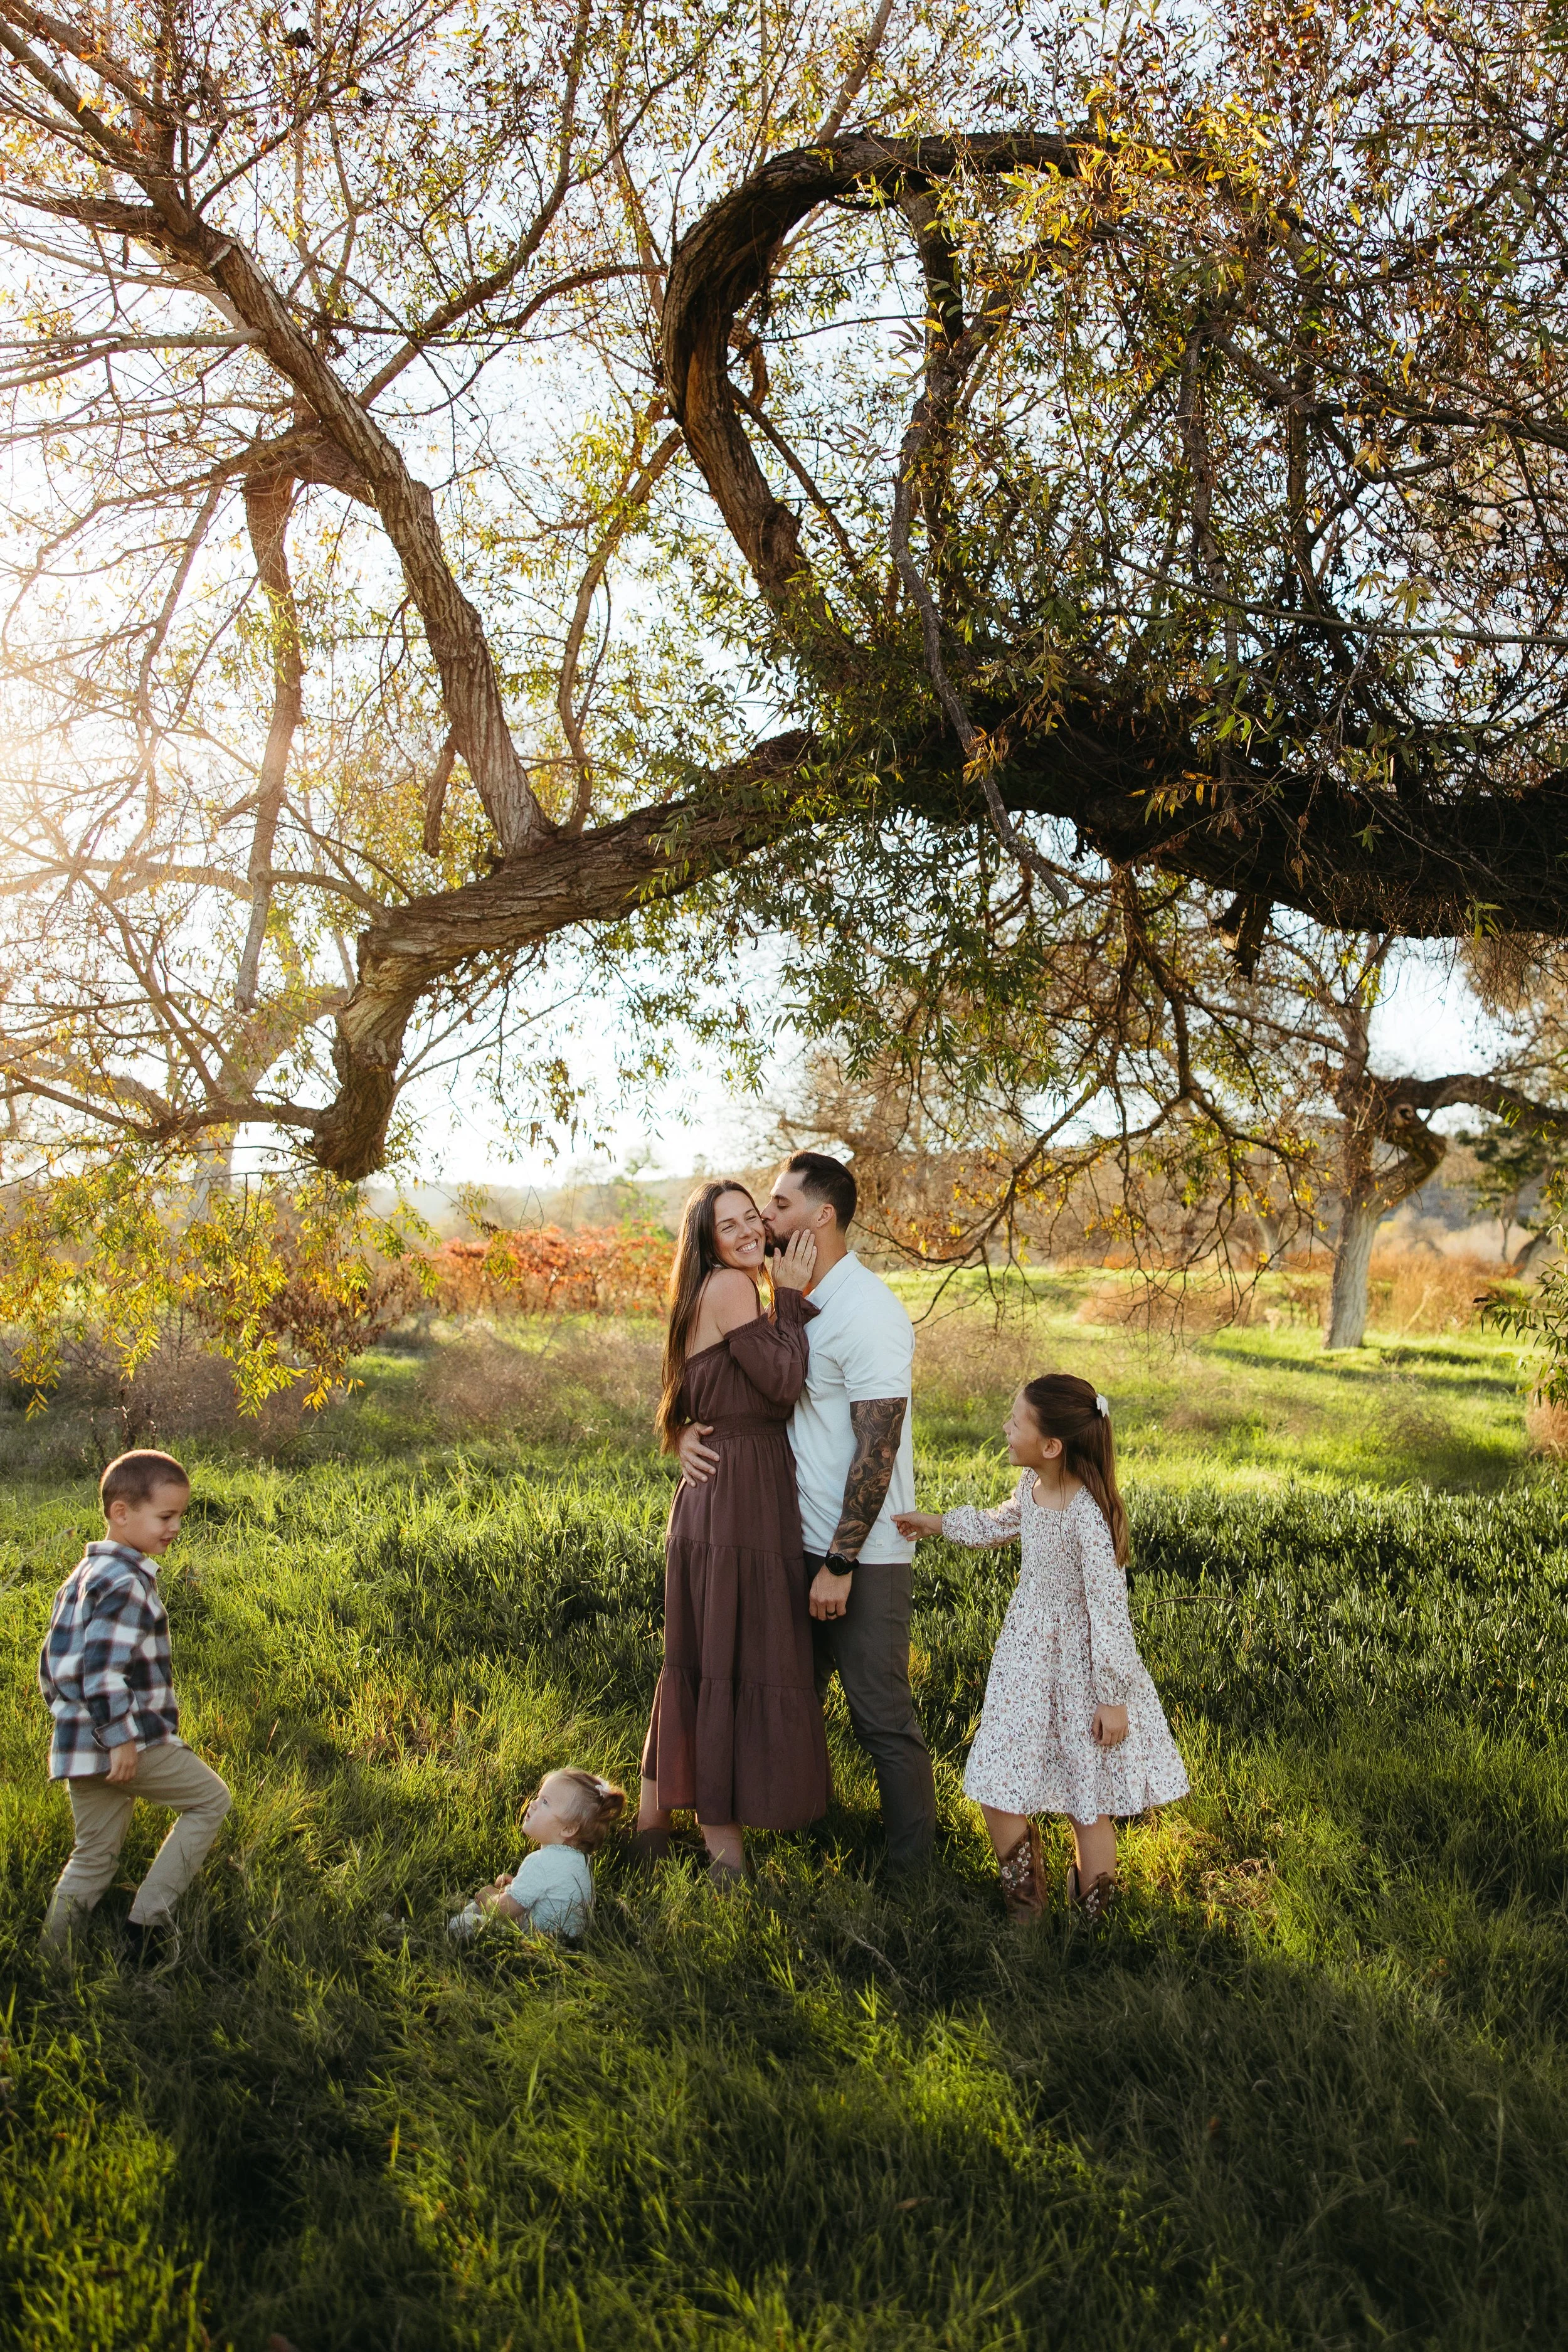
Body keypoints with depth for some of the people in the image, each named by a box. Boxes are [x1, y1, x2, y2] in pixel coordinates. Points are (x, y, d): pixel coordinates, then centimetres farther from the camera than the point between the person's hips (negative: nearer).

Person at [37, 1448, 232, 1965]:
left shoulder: (83, 1575, 14)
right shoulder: (128, 1583, -17)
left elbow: (52, 1664, 19)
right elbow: (103, 1669, -25)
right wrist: (120, 1738, -22)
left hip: (78, 1747, 9)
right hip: (131, 1741, -9)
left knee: (93, 1856, 17)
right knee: (210, 1800, 5)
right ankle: (149, 1917, 1)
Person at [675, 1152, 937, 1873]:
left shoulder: (867, 1313, -18)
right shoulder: (792, 1300, 9)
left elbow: (876, 1450, -21)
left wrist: (840, 1564, -20)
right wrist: (688, 1428, -7)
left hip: (864, 1555, -8)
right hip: (803, 1541, 8)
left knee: (882, 1717, 1)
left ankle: (913, 1869, 15)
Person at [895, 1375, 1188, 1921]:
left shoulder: (1087, 1514, -28)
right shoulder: (1031, 1486, -3)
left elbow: (1109, 1607, -23)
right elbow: (1001, 1526, 21)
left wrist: (1113, 1697, -18)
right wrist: (941, 1524, 23)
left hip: (1077, 1666, -7)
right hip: (1026, 1653, 7)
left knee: (1087, 1804, 6)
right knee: (995, 1792, 9)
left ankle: (1093, 1919, 24)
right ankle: (1024, 1911, 27)